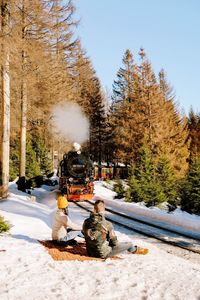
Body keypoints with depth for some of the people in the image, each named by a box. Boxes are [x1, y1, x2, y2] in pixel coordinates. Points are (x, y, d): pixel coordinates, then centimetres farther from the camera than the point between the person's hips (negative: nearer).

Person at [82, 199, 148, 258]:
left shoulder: (86, 222, -13)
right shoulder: (107, 224, -25)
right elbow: (114, 242, -13)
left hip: (90, 253, 5)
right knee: (129, 244, 16)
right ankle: (135, 250, 49)